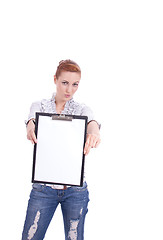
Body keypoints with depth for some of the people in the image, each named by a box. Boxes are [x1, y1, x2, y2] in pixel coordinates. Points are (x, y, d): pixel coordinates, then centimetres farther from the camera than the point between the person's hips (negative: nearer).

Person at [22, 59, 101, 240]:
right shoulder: (40, 106, 5)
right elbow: (32, 118, -17)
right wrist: (31, 127, -44)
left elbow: (92, 122, -17)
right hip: (43, 185, 0)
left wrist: (94, 132, -44)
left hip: (75, 187, 0)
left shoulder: (82, 110, 5)